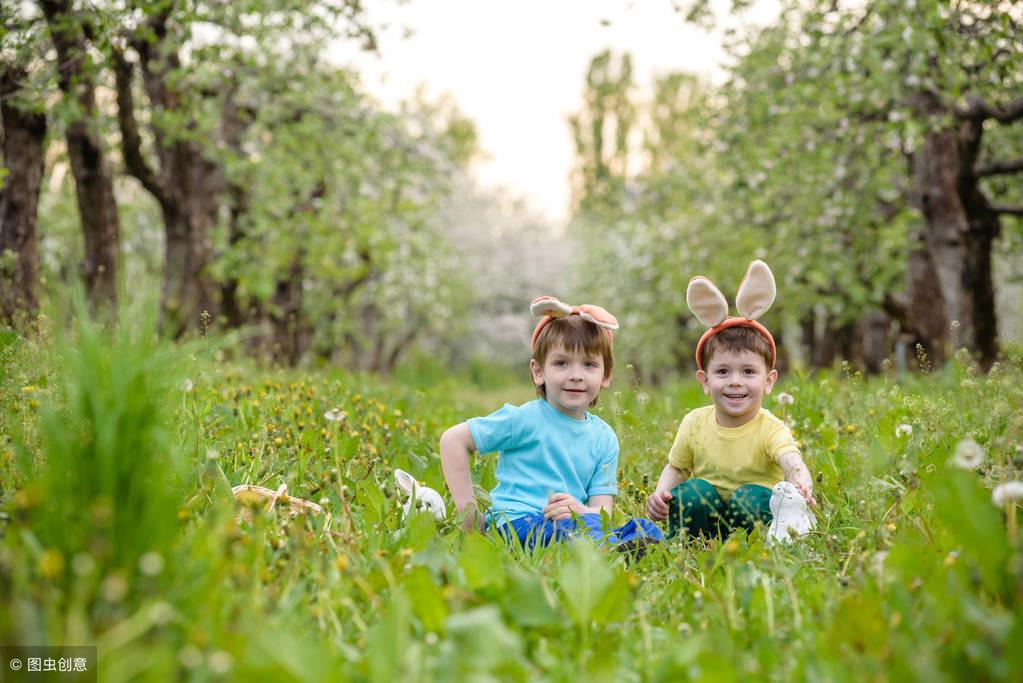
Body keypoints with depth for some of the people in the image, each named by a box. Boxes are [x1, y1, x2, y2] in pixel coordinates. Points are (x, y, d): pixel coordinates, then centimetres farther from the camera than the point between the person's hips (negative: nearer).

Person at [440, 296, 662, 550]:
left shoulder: (604, 438, 12)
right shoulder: (525, 419, -2)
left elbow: (602, 507, 4)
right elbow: (453, 440, -2)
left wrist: (581, 511, -21)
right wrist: (468, 511, -5)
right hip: (518, 523, -5)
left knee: (644, 529, -18)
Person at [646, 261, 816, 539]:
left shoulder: (771, 430, -17)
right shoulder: (695, 424, -5)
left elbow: (791, 461, -39)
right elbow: (676, 467, 10)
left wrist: (802, 484, -64)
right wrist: (660, 493, -13)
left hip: (753, 517, -2)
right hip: (705, 515, 2)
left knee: (753, 498, -32)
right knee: (692, 492, -27)